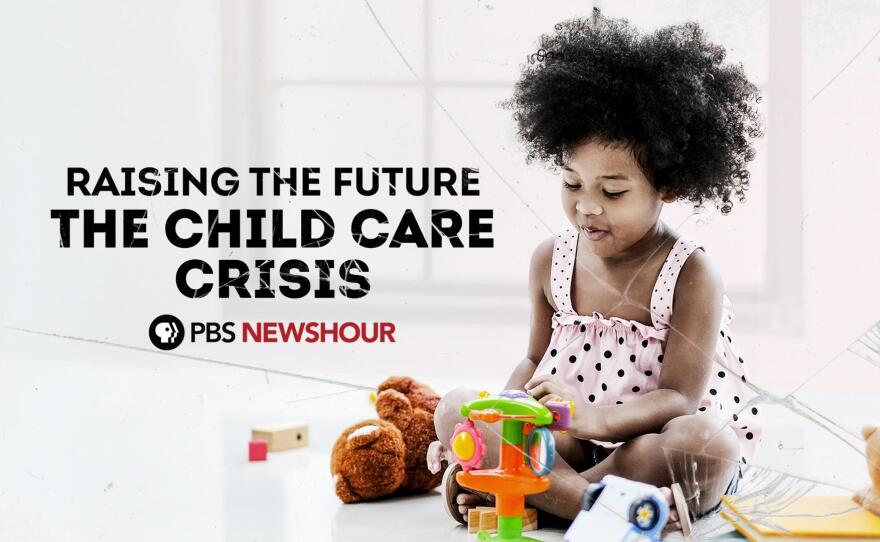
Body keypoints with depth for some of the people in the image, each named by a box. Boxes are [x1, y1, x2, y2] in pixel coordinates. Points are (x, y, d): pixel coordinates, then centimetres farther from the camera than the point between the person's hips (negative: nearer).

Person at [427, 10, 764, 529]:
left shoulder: (691, 275, -11)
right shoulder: (553, 259, 5)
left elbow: (681, 398, -19)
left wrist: (598, 418, -38)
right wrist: (495, 421, -5)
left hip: (654, 442, -4)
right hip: (570, 443, 4)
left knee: (707, 442, -38)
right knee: (454, 407, -14)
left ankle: (524, 493, -30)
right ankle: (597, 501, -33)